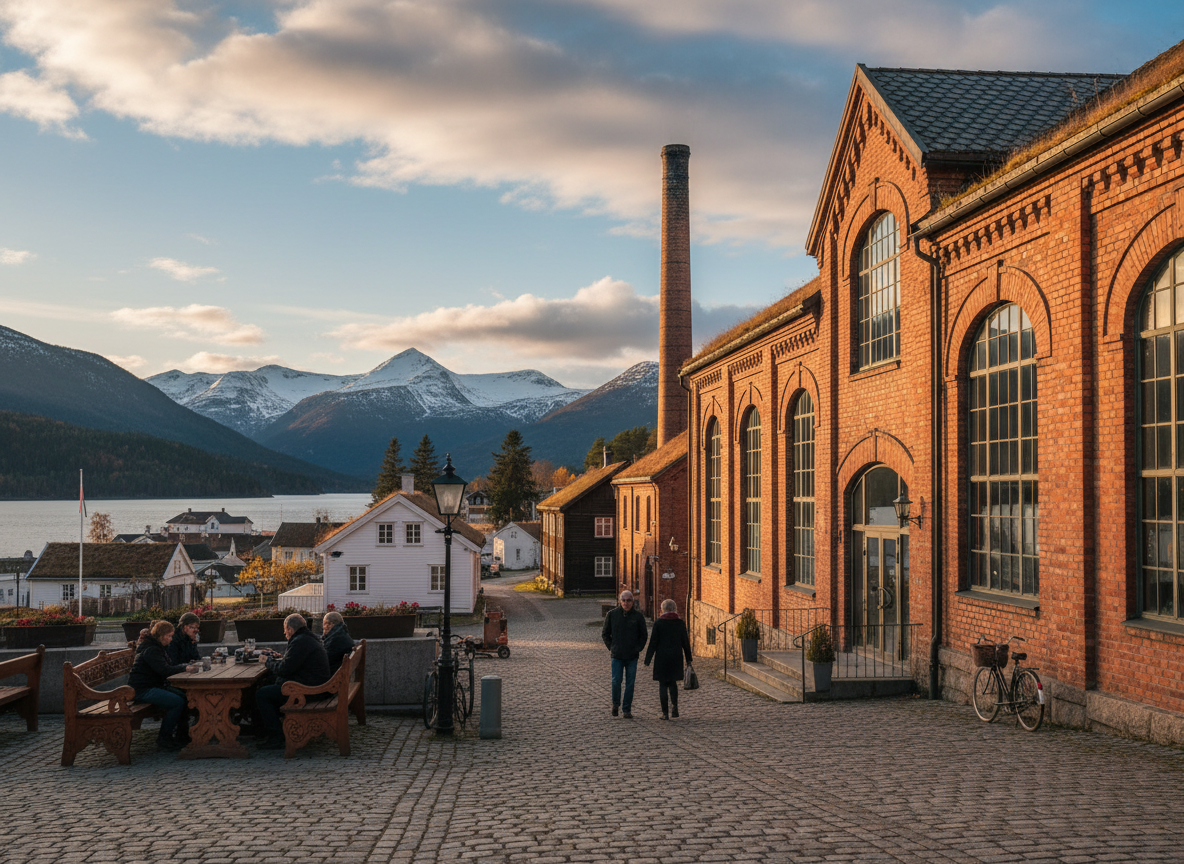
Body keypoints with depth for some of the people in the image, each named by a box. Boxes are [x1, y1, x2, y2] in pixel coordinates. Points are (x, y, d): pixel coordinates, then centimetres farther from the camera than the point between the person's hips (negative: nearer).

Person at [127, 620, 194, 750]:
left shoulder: (159, 647, 16)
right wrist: (184, 668, -15)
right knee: (177, 702, -22)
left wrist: (184, 666, -1)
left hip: (154, 686, 10)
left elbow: (170, 665, 18)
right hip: (143, 689, -10)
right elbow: (165, 670, -25)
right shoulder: (151, 650, -17)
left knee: (183, 696, -3)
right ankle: (164, 739, -13)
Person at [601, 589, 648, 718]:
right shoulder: (612, 615, 2)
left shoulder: (638, 616, 1)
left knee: (630, 683, 2)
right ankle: (615, 704, 17)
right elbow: (605, 633, 12)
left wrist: (638, 649, 1)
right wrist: (610, 647, 4)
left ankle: (627, 710, 9)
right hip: (617, 655, 0)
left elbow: (643, 635, 11)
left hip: (632, 656, 0)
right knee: (616, 681, -7)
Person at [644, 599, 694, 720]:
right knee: (673, 682, 18)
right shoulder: (680, 623, 2)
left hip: (662, 658, -2)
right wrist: (688, 660, 13)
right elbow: (685, 643, 5)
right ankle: (674, 705, -1)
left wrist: (647, 660, -1)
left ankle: (665, 712, 2)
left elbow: (653, 642, -6)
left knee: (663, 684, 5)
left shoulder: (658, 623, -6)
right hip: (676, 658, 3)